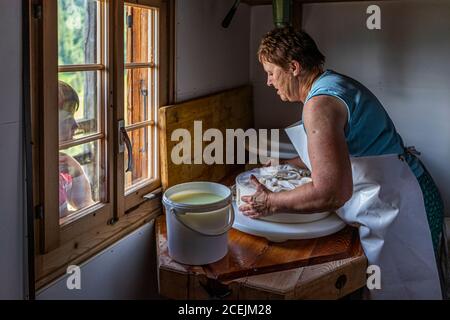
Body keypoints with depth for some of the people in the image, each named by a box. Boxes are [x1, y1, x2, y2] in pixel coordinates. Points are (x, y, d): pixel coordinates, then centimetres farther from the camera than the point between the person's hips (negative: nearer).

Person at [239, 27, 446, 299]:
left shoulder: (320, 103, -22)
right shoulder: (334, 82, 10)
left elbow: (332, 193, -29)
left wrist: (271, 203, -17)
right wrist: (287, 164, 25)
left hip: (398, 209, -10)